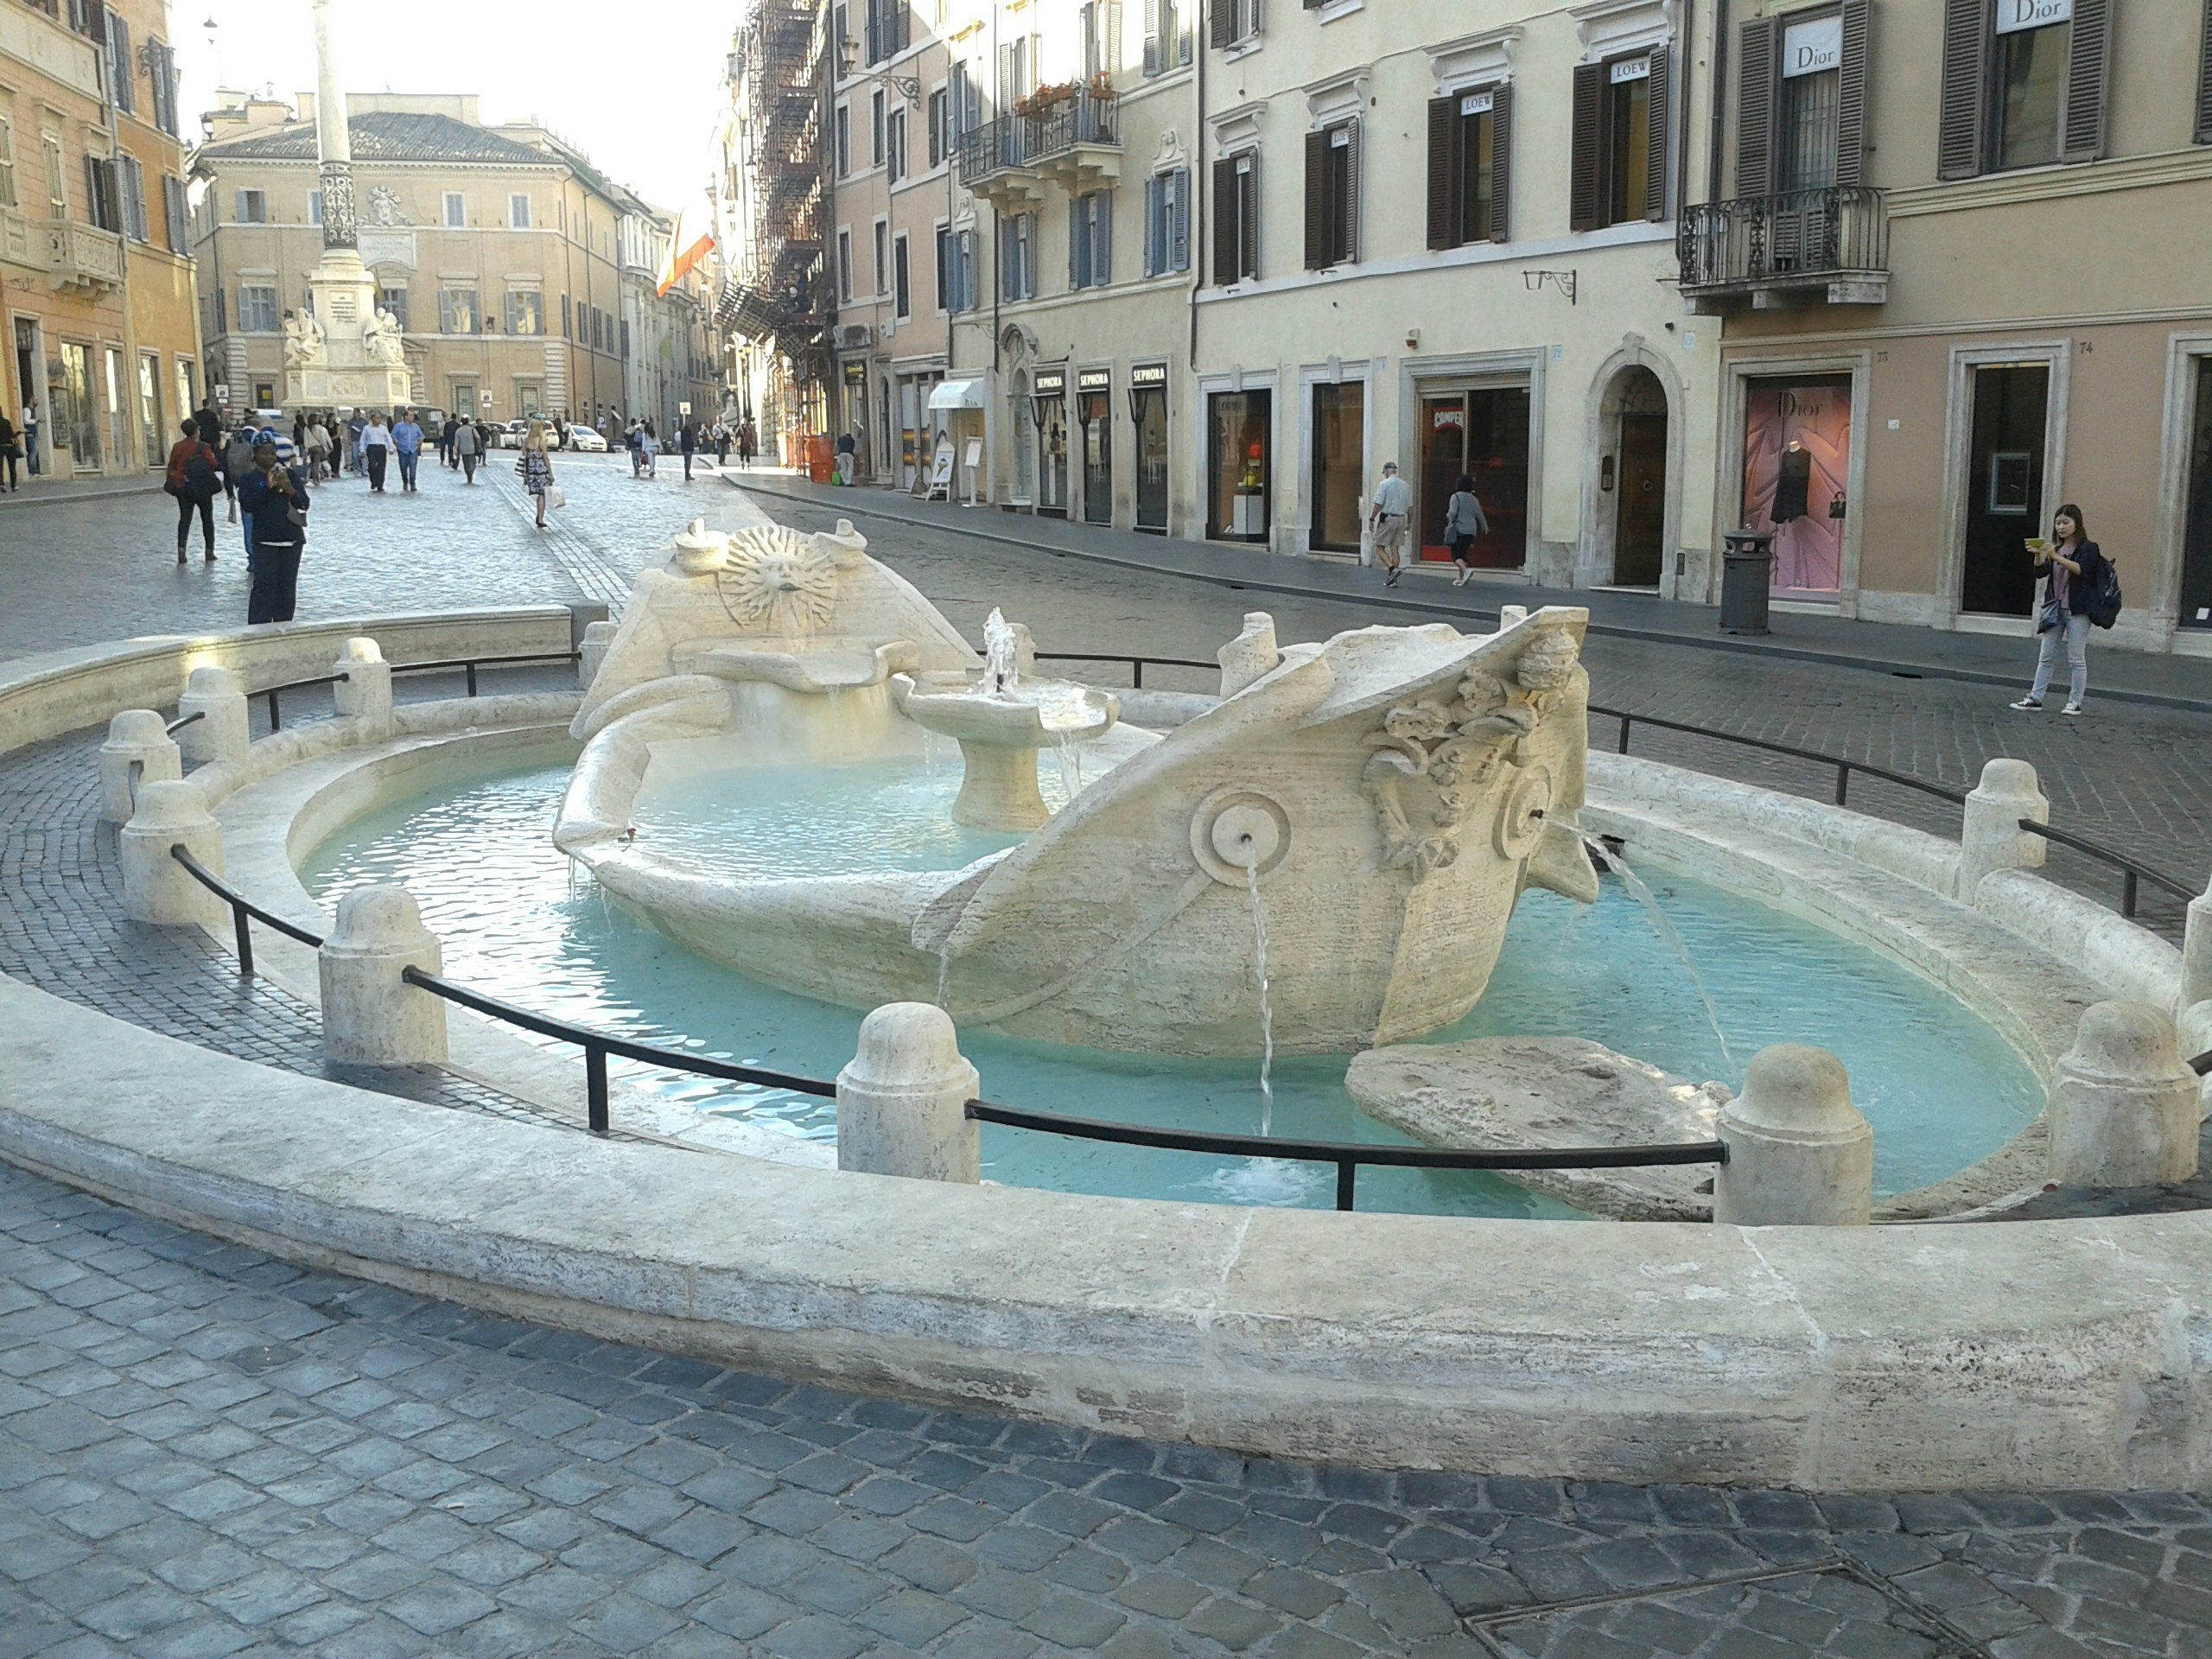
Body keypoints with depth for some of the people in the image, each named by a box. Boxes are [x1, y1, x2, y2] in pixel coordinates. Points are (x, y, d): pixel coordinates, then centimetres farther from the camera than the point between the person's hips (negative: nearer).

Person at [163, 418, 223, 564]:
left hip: (182, 487, 3)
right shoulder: (203, 447, -11)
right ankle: (210, 550, 10)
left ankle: (181, 547, -15)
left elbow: (171, 466, 6)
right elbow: (214, 464, -16)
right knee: (207, 519, 10)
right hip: (202, 487, -3)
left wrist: (172, 481, 16)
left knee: (185, 518, 4)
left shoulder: (177, 447, 2)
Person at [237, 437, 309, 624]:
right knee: (264, 584, -10)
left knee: (287, 586, 5)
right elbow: (247, 504, -10)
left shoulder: (290, 474, 10)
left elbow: (304, 503, 3)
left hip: (292, 538, 2)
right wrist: (267, 487, -17)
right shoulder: (249, 479, 5)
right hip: (265, 540, -2)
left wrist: (289, 489, -14)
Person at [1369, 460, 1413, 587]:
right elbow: (1410, 506, 12)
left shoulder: (1384, 484, -8)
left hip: (1387, 519, -6)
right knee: (1395, 548, 8)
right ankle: (1392, 579, 7)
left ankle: (1392, 568, -22)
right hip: (1401, 519, 6)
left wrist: (1372, 519, -5)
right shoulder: (1405, 485, 10)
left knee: (1380, 548, 0)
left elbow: (1378, 504, -14)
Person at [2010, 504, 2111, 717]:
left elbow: (2080, 569, -23)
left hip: (2077, 609, -6)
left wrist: (2055, 557, -34)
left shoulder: (2087, 548, -5)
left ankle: (2075, 702, 4)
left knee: (2076, 658, 0)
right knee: (2045, 656, 7)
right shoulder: (2056, 548, 12)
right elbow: (2041, 571, -2)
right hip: (2054, 608, 6)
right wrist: (2038, 555, -21)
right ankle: (2035, 698, 10)